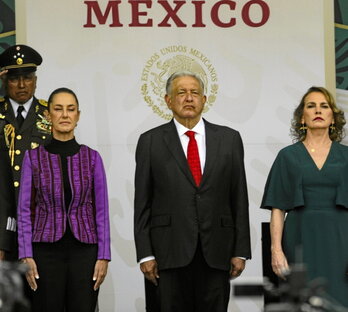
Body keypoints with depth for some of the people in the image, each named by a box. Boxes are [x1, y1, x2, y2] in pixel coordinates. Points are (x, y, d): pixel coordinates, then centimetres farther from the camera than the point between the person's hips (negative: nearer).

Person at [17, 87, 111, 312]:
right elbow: (25, 210, 2)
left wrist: (103, 256, -3)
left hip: (84, 251, 1)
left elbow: (101, 211, 4)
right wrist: (26, 256, -6)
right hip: (46, 250, -1)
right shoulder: (33, 157, 2)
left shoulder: (92, 158, 4)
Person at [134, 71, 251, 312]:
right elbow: (142, 203, 3)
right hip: (170, 252, -1)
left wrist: (241, 251, 3)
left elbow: (239, 199, 8)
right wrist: (145, 254, -4)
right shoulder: (151, 141, 6)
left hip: (216, 253, 1)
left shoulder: (229, 139, 10)